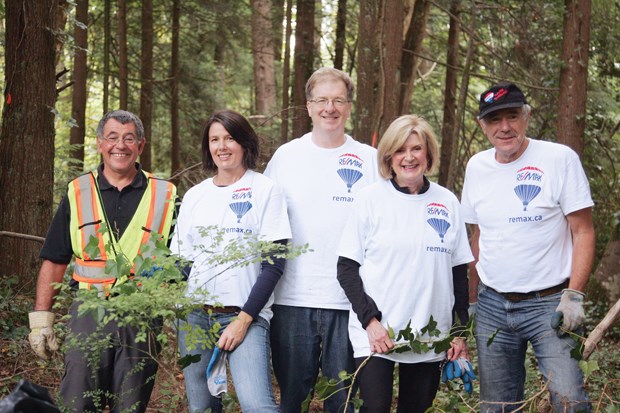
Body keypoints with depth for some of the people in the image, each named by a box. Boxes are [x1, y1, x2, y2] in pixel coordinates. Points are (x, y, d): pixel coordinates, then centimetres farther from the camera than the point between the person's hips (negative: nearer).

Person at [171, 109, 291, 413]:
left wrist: (244, 319, -12)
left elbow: (274, 264, -5)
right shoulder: (194, 196, 12)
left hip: (246, 314, -4)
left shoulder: (264, 190, 0)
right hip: (195, 314, 4)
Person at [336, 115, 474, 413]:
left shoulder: (447, 202, 7)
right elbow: (347, 268, -2)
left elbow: (459, 272, 11)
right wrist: (370, 320, -12)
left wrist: (461, 331, 6)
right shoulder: (371, 198, -1)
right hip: (376, 334, -3)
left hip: (432, 339, 3)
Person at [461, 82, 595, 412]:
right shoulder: (477, 166, 7)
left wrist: (573, 295, -15)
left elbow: (582, 231, -7)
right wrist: (469, 299, 14)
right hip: (492, 304, 5)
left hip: (548, 303, -4)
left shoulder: (560, 158, -8)